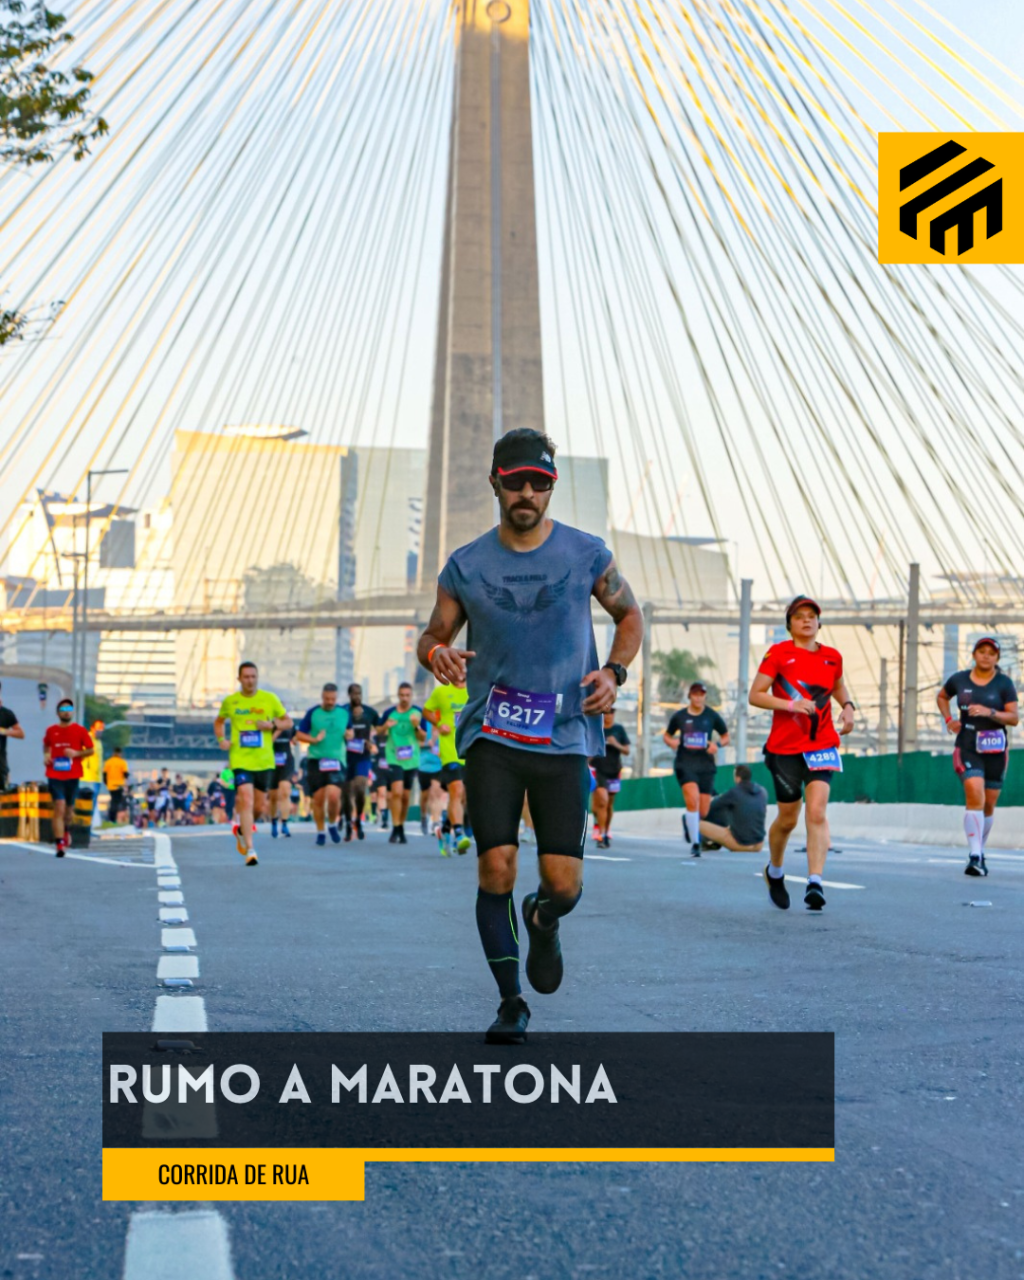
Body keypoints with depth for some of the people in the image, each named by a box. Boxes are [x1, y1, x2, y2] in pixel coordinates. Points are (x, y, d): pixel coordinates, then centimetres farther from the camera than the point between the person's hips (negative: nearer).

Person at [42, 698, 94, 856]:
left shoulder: (80, 730, 0)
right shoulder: (51, 731, 6)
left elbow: (91, 750, 3)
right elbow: (46, 746, 25)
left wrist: (76, 753, -13)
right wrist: (46, 756, 4)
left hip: (73, 775, 1)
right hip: (55, 775, -1)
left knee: (69, 808, 12)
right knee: (59, 806, -14)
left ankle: (66, 829, 47)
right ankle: (59, 844, -16)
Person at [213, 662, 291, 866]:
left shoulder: (270, 699, 2)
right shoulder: (230, 701, 4)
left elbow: (288, 721, 9)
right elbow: (219, 721, 22)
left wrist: (272, 724, -11)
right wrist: (221, 740, 3)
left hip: (264, 761, 2)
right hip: (240, 759, -2)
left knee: (259, 806, 8)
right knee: (246, 801, -16)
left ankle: (241, 827, 40)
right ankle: (249, 850, -15)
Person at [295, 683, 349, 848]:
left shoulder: (344, 713, 6)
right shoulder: (312, 713, 0)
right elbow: (299, 735, 4)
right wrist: (314, 739, -13)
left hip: (336, 760, 0)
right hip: (315, 760, 0)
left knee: (334, 796, -15)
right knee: (318, 798, 1)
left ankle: (332, 825, 11)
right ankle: (320, 831, 18)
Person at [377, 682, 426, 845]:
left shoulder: (418, 713, 2)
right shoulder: (389, 713, 2)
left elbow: (423, 739, 3)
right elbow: (379, 735, 12)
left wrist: (417, 727, -16)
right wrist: (385, 727, -10)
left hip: (411, 760, 2)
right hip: (394, 758, -1)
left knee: (406, 796, 8)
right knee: (397, 792, -17)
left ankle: (401, 828, 23)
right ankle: (396, 829, -12)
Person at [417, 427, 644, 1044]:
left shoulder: (587, 554, 1)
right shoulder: (465, 566, 2)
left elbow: (630, 615, 15)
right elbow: (434, 635, 12)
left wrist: (613, 671, -3)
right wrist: (436, 654, -12)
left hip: (564, 739, 0)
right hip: (491, 738, 0)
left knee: (563, 883, -6)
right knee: (496, 869, -9)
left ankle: (544, 924, 32)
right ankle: (511, 1002, 8)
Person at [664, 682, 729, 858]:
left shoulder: (712, 716, 3)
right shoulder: (680, 716, 2)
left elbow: (726, 736, 13)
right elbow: (667, 735, 16)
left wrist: (717, 744, -8)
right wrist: (671, 742, -7)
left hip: (706, 765, 2)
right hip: (685, 763, -2)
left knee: (703, 812, 2)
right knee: (693, 800, -24)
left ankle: (687, 820, 39)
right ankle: (694, 843, -14)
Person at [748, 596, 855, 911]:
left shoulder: (832, 657, 7)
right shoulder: (778, 654, -4)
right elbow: (755, 695, -7)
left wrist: (847, 706, 8)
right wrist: (790, 704, -20)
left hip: (821, 745, 2)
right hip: (784, 747, -2)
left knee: (817, 812, -15)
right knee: (788, 819, 7)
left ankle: (815, 884, -19)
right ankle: (774, 871, 35)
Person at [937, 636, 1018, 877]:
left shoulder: (1004, 683, -2)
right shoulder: (959, 679, 2)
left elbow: (1014, 718, -7)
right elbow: (942, 696, 23)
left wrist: (989, 712, -22)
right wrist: (948, 718, 6)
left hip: (995, 751, 1)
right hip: (967, 747, -1)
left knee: (989, 804, 9)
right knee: (975, 796, -20)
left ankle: (980, 851, 30)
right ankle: (974, 857, -23)